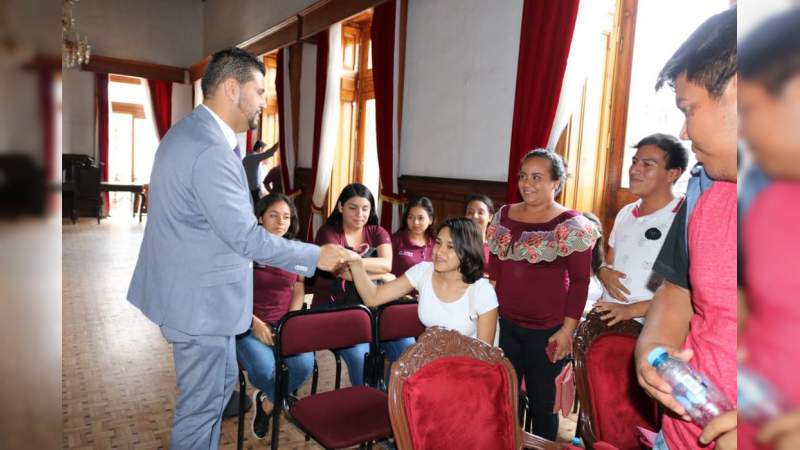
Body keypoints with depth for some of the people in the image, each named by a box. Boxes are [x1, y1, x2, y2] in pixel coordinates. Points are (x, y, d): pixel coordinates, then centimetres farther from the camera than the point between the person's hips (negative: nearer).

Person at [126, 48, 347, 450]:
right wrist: (316, 256, -17)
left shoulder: (188, 132, 9)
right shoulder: (210, 151, -26)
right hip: (200, 299, -11)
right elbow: (246, 237, -25)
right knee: (202, 402, 7)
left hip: (190, 289, 11)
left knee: (222, 380, 24)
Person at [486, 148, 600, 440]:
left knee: (542, 402, 12)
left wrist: (567, 330, -12)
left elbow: (580, 281, -10)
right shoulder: (504, 216, 4)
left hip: (546, 330, -4)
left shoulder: (570, 225, -11)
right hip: (504, 324, 5)